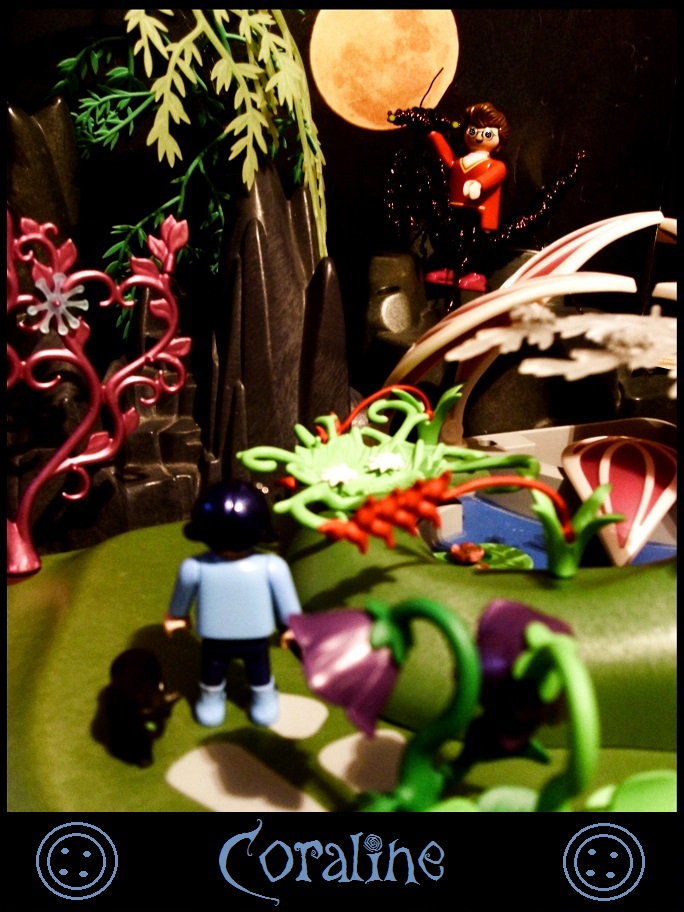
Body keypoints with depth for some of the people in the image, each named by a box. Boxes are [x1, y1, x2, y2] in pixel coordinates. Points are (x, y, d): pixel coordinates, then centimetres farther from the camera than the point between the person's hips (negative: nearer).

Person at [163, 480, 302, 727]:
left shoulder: (194, 567, -31)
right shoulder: (271, 566, -32)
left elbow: (181, 598, -9)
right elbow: (287, 602, -15)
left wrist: (176, 616, 13)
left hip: (214, 639, 0)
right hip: (256, 637, 0)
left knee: (213, 671, 30)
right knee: (259, 670, 29)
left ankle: (211, 703, 55)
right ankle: (264, 703, 54)